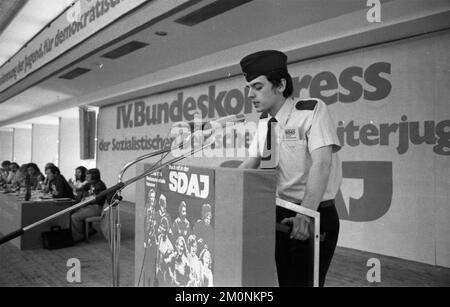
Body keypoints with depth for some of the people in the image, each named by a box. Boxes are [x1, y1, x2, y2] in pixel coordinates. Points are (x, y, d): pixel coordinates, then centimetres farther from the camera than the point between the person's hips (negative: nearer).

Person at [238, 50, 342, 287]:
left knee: (302, 280, 0)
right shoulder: (264, 123, 7)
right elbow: (250, 165, 11)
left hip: (315, 217, -6)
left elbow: (321, 163, -24)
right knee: (279, 278, 13)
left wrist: (305, 215, -33)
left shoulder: (313, 110, -13)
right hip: (278, 214, 6)